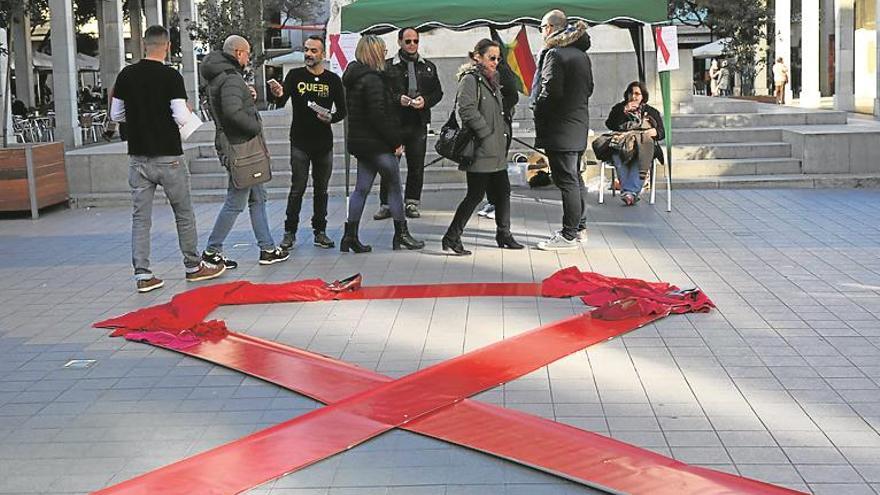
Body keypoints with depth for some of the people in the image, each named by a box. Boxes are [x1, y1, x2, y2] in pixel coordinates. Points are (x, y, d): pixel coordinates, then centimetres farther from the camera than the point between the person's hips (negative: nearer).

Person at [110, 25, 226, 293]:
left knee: (140, 217, 6)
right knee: (184, 214, 11)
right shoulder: (171, 76, -11)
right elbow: (181, 118, -16)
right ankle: (193, 266, 21)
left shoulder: (126, 75, 2)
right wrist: (187, 111, 5)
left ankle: (142, 274, 4)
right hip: (168, 157, -3)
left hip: (138, 157, 4)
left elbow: (116, 115, 7)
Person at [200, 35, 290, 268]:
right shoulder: (231, 78, -18)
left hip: (237, 145, 11)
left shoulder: (219, 77, 15)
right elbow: (233, 112, -31)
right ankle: (211, 251, 3)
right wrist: (256, 127, -18)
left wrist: (247, 94, 7)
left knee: (258, 198, 15)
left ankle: (267, 249, 20)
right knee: (235, 202, -4)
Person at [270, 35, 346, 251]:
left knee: (321, 190, 8)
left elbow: (342, 110, 8)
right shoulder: (295, 76, 1)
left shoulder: (333, 80, 4)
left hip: (324, 144, 2)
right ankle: (290, 232, 5)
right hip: (300, 143, -2)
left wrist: (331, 118, -13)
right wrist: (278, 95, -34)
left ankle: (320, 231, 16)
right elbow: (281, 102, -11)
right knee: (297, 189, -2)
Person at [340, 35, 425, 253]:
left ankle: (350, 236, 9)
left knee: (362, 188, 10)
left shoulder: (354, 77, 13)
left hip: (361, 142, 9)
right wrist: (396, 142, -15)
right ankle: (401, 234, 11)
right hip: (377, 144, -9)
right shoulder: (372, 80, -17)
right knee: (394, 185, 3)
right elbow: (379, 116, -22)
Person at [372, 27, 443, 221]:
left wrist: (425, 101, -6)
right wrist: (398, 98, -16)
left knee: (417, 166, 5)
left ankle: (412, 204, 14)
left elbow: (437, 92, 13)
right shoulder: (388, 66, 3)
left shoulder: (429, 67, 13)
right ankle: (386, 204, 7)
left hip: (418, 124, 3)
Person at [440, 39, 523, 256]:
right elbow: (467, 110, -22)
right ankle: (452, 238, 0)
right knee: (476, 195, -7)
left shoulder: (492, 80, 19)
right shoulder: (470, 79, -10)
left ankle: (504, 234, 24)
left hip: (497, 151, 9)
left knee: (503, 191, 12)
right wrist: (486, 134, -19)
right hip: (480, 151, -9)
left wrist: (504, 131, 14)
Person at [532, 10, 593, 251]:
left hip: (560, 129, -9)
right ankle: (580, 228, 25)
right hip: (579, 125, 9)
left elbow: (550, 91, -20)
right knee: (575, 177, 17)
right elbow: (589, 88, 17)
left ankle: (569, 235, -2)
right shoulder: (581, 54, 13)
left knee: (567, 180, -6)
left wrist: (538, 113, -5)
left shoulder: (554, 54, -14)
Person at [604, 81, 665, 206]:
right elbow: (610, 125, 8)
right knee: (617, 154, -39)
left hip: (644, 145, 0)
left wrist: (655, 132, -7)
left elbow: (662, 133, 17)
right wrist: (624, 111, 1)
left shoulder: (651, 111, 27)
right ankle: (632, 194, -46)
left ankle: (630, 191, -50)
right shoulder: (619, 108, 27)